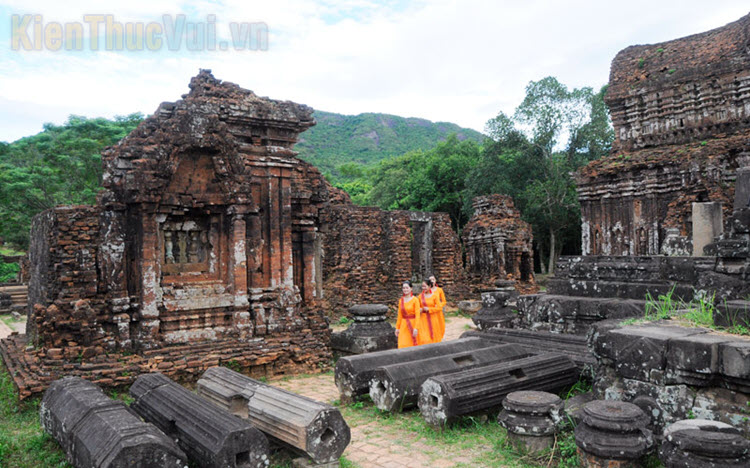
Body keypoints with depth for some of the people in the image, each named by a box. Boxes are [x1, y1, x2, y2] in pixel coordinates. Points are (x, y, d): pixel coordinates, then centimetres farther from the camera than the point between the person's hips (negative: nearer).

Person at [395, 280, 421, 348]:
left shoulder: (415, 300, -9)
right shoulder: (401, 300, 6)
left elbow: (417, 315, -13)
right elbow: (400, 315, 11)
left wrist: (416, 328, -19)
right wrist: (397, 327, 9)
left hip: (413, 324, -4)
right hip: (404, 325, 4)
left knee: (413, 344, 5)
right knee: (403, 345, -1)